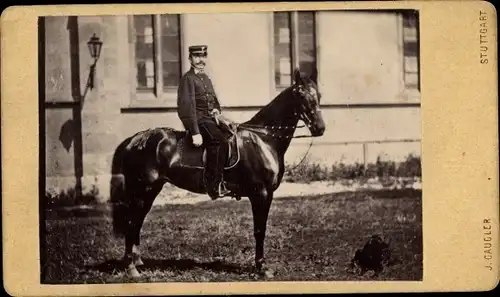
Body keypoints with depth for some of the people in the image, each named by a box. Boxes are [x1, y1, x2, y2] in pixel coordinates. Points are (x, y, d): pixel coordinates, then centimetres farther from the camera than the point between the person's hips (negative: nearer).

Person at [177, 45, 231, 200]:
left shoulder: (206, 78, 19)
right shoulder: (188, 78, -7)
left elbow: (215, 100, 31)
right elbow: (188, 107, -16)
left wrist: (216, 109, 6)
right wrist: (195, 133, -23)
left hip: (210, 119, 9)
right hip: (198, 120, -9)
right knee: (221, 141, -28)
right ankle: (216, 186, -28)